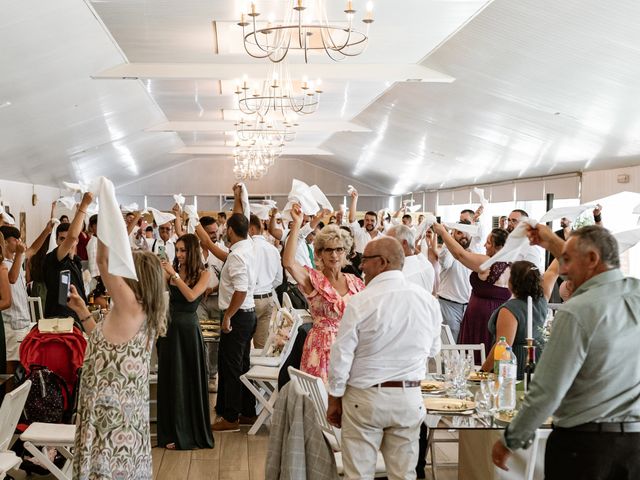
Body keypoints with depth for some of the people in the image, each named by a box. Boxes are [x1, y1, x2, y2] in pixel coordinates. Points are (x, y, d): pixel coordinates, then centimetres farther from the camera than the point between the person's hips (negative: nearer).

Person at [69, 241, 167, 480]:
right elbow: (106, 342, 23)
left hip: (112, 413, -9)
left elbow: (103, 259, -24)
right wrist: (82, 311, 21)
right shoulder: (142, 313, 9)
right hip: (125, 410, 9)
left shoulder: (130, 307, -18)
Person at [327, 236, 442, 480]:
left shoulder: (360, 302, -13)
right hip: (409, 398, 4)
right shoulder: (428, 301, -2)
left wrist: (334, 401, 2)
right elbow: (433, 350, 11)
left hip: (365, 398, -3)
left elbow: (341, 357, -9)